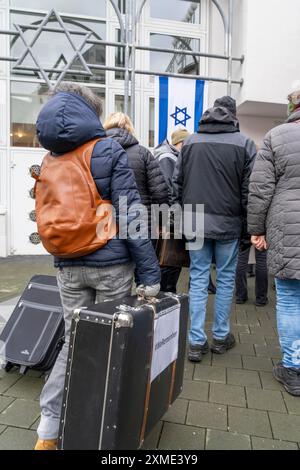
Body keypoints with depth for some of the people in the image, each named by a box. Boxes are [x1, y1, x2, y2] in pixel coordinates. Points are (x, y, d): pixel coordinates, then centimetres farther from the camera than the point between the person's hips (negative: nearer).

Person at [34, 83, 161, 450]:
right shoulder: (110, 151, -7)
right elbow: (129, 214, -14)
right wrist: (150, 271, -13)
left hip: (68, 267, 4)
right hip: (111, 265, -4)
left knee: (73, 340, 16)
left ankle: (49, 427, 21)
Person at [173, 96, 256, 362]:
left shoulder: (190, 142, 6)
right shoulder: (244, 144, -2)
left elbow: (178, 183, 7)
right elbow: (248, 190, -3)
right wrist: (247, 224, 5)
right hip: (228, 222, -2)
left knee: (198, 279, 8)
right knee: (226, 278, 11)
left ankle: (197, 342, 11)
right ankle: (221, 337, 23)